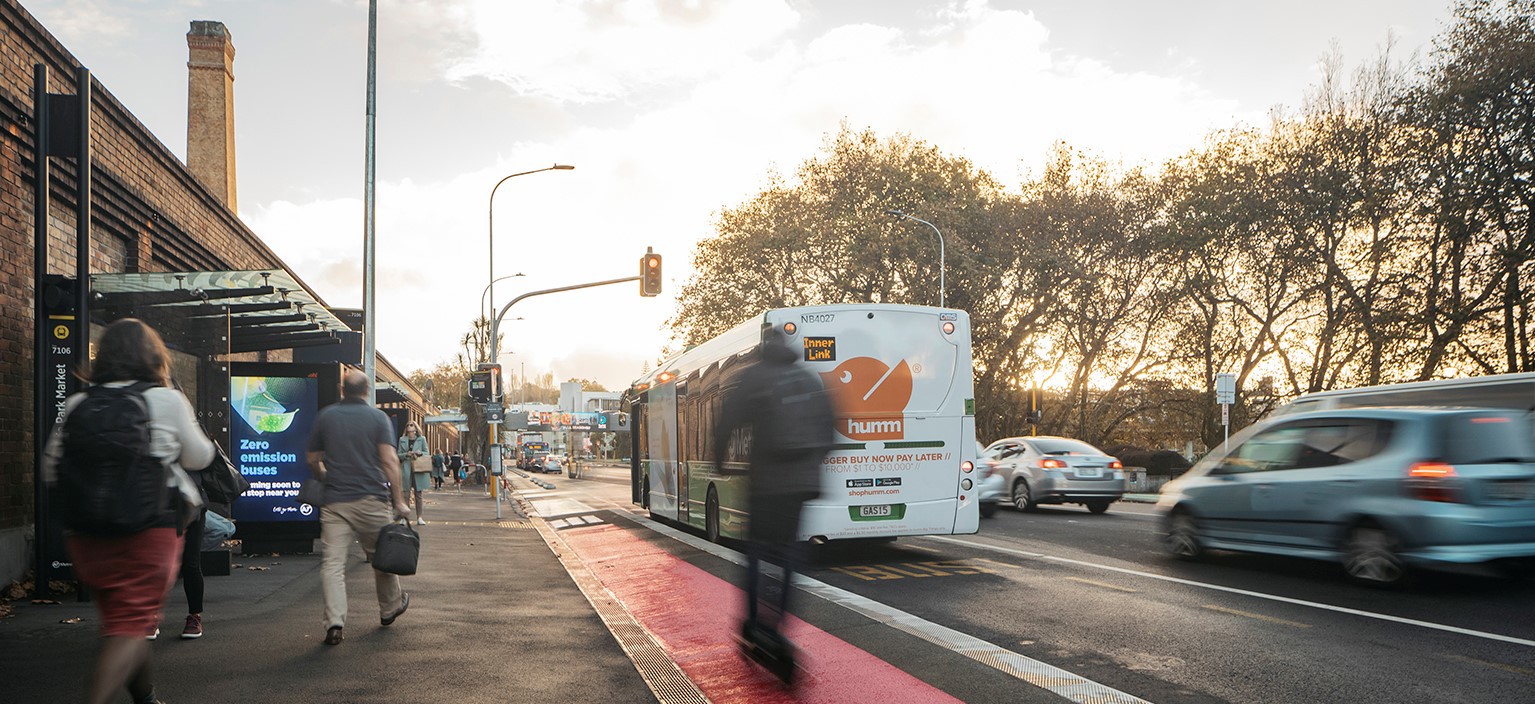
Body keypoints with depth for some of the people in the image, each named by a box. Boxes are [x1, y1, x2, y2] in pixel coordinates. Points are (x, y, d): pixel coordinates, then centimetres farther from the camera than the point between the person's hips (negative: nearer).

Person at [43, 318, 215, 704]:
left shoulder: (76, 404, 2)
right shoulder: (168, 400, -7)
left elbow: (51, 468, 7)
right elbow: (199, 457, 4)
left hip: (86, 535, 4)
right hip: (149, 529, -4)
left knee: (122, 622, 19)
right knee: (131, 628, 0)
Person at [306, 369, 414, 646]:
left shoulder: (325, 416, 5)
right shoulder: (377, 417, -2)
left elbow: (313, 460, 13)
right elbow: (389, 461, -10)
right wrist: (399, 501, -7)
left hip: (335, 501, 1)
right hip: (372, 499, -1)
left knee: (333, 563, -1)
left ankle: (335, 622, -11)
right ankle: (390, 608, 32)